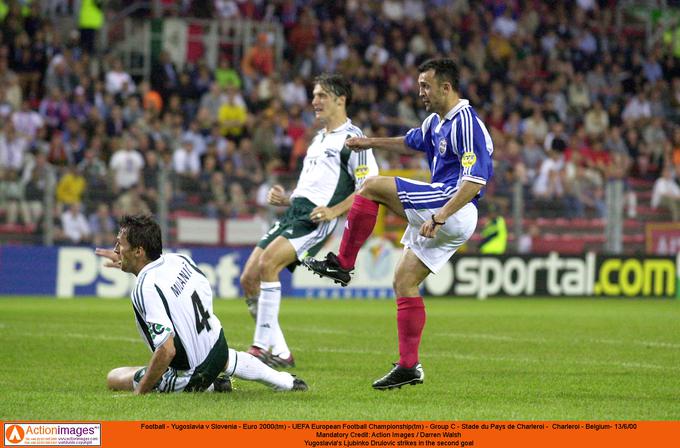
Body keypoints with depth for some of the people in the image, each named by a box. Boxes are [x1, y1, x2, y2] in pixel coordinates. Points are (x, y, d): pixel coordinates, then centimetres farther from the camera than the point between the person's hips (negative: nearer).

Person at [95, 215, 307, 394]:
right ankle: (285, 381, 39)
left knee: (114, 377, 6)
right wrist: (126, 263, 25)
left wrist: (140, 392, -25)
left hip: (191, 376, -8)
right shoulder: (177, 259, -7)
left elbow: (167, 350, -36)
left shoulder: (147, 289, -31)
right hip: (218, 349, 8)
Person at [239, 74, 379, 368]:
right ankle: (280, 354, 4)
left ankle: (262, 347, -25)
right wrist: (285, 198, 14)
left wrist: (333, 211, -19)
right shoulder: (318, 139, 26)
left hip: (316, 218, -9)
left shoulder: (352, 138, -3)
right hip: (294, 212, 9)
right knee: (249, 278, -1)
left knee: (268, 262, -28)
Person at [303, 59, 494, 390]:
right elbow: (412, 141, 40)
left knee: (372, 187, -11)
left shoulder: (466, 122, -14)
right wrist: (371, 143, 40)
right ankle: (409, 367, 7)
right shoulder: (436, 122, 17)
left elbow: (476, 179, -23)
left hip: (452, 206, -10)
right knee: (404, 283, 8)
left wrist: (440, 216, -29)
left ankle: (342, 264, -3)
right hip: (440, 213, 10)